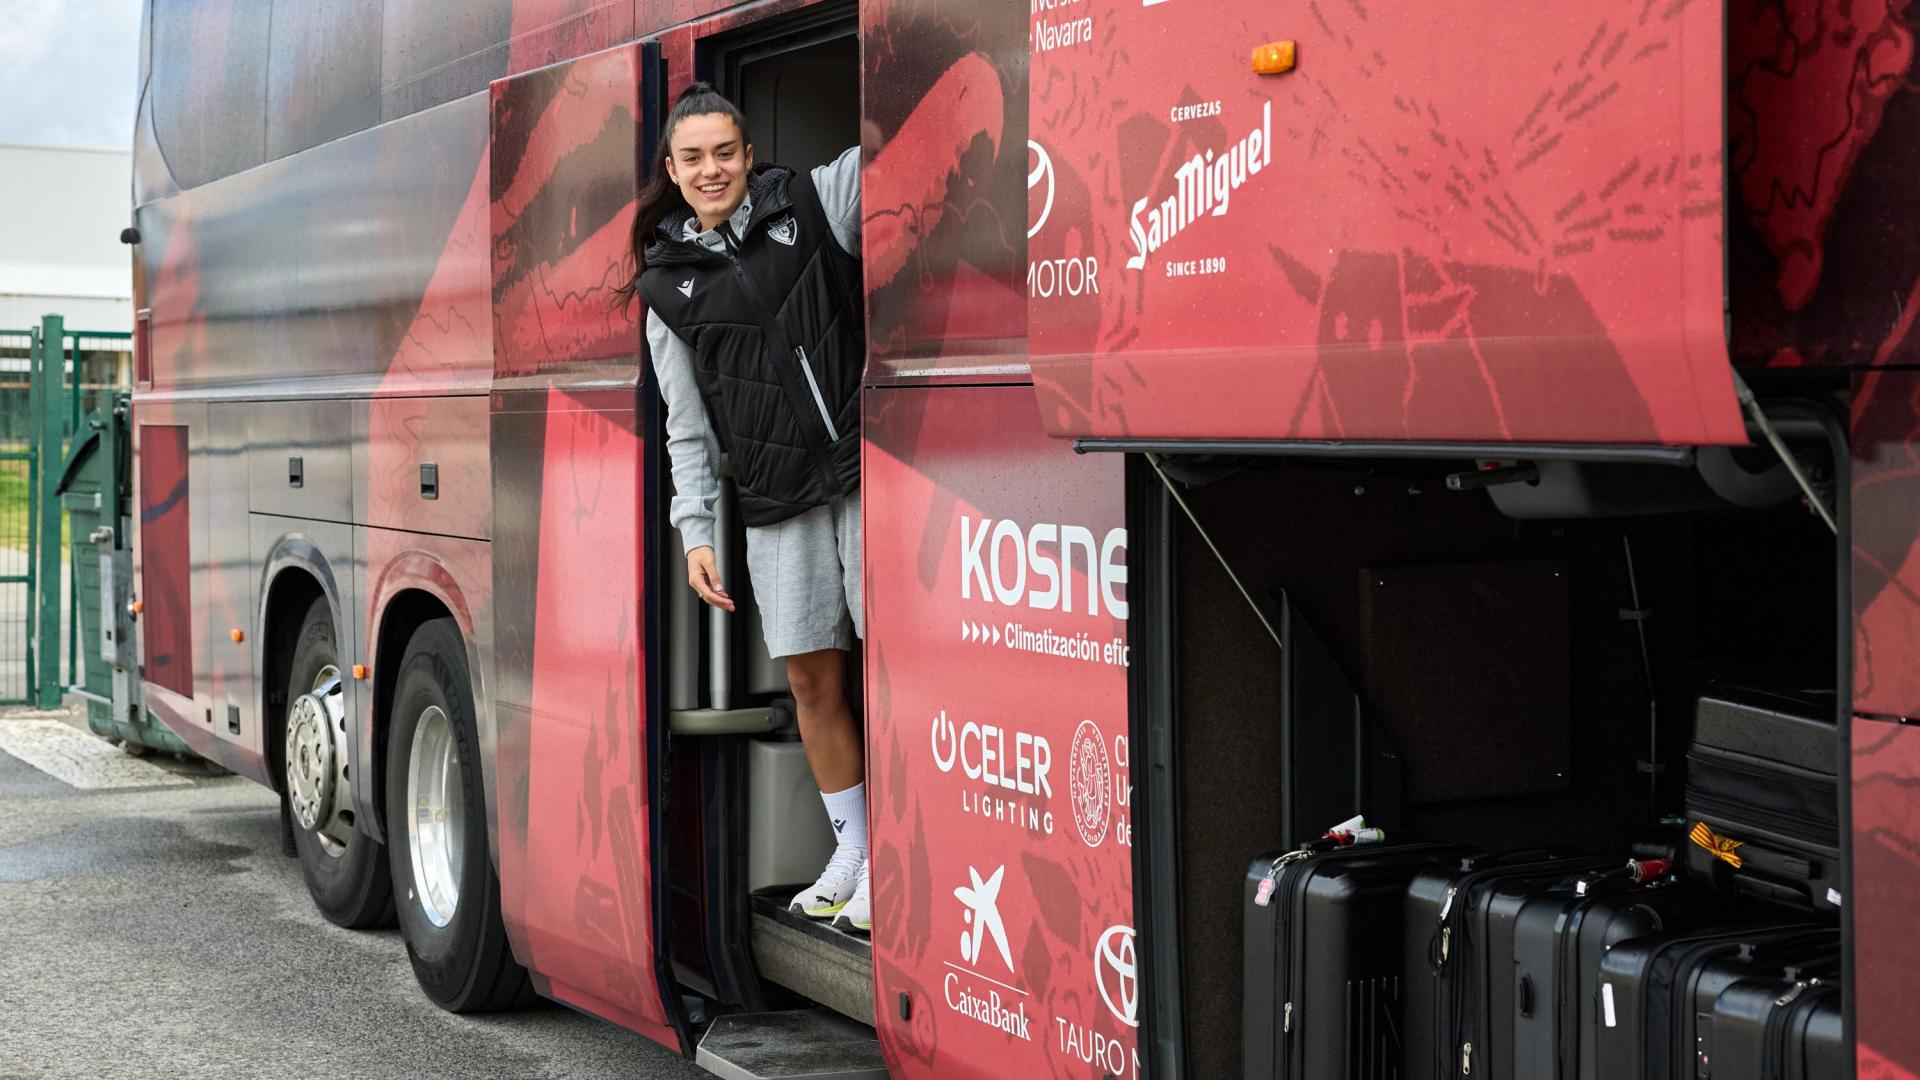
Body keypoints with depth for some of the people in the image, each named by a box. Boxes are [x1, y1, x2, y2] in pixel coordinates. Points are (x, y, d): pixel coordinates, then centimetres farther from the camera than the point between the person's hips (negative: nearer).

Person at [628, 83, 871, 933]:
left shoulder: (809, 204, 6)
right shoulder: (667, 287, 10)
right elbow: (688, 427, 13)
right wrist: (695, 533, 7)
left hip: (862, 473, -2)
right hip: (776, 503, 3)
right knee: (812, 679, 6)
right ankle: (851, 850, 21)